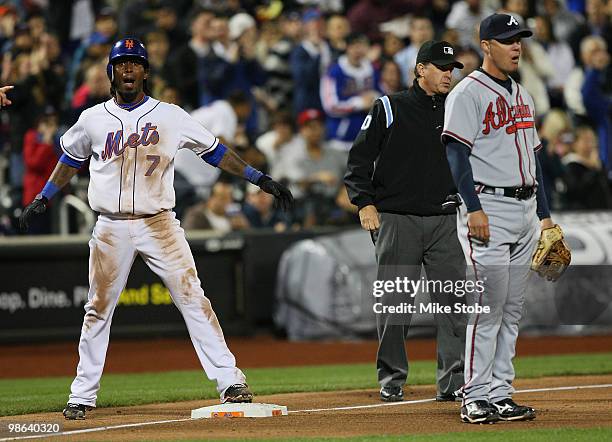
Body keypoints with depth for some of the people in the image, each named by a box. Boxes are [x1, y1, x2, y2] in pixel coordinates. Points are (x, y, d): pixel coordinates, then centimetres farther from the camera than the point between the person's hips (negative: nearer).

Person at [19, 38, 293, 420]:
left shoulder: (170, 116, 2)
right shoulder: (93, 120, 6)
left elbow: (214, 151, 6)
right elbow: (71, 160, 23)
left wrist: (260, 179, 2)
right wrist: (43, 200, 21)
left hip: (159, 224, -2)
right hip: (111, 228, 2)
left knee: (193, 299, -10)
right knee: (98, 310, 6)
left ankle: (230, 382, -11)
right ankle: (83, 395, 15)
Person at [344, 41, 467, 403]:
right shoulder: (389, 108, 1)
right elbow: (360, 159, 1)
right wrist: (365, 203, -9)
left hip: (445, 221, 3)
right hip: (398, 220, -3)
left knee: (454, 301, -3)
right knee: (394, 301, 0)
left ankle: (454, 380, 0)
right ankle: (391, 379, 10)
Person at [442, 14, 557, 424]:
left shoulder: (521, 95, 19)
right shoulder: (468, 93, -7)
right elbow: (457, 152, -14)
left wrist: (545, 213, 18)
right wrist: (474, 208, -22)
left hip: (525, 211, 8)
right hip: (489, 209, -8)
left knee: (512, 311, 8)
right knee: (488, 308, -9)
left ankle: (499, 394, 12)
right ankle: (475, 398, -6)